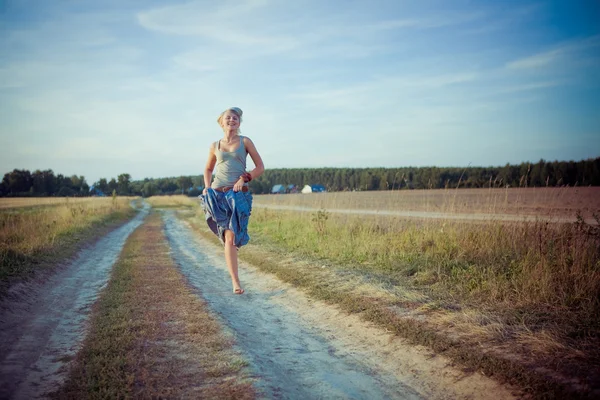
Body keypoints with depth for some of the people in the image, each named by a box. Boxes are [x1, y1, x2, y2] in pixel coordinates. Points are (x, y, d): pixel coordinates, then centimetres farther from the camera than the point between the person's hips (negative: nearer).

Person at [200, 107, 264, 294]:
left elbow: (260, 167, 6)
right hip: (218, 194, 1)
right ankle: (235, 281, 1)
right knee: (229, 237, -5)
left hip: (238, 195, -1)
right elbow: (208, 169, 27)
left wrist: (244, 178, -10)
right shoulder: (215, 146, 12)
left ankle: (234, 279, 10)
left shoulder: (245, 141, 6)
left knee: (231, 236, -12)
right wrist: (207, 187, 8)